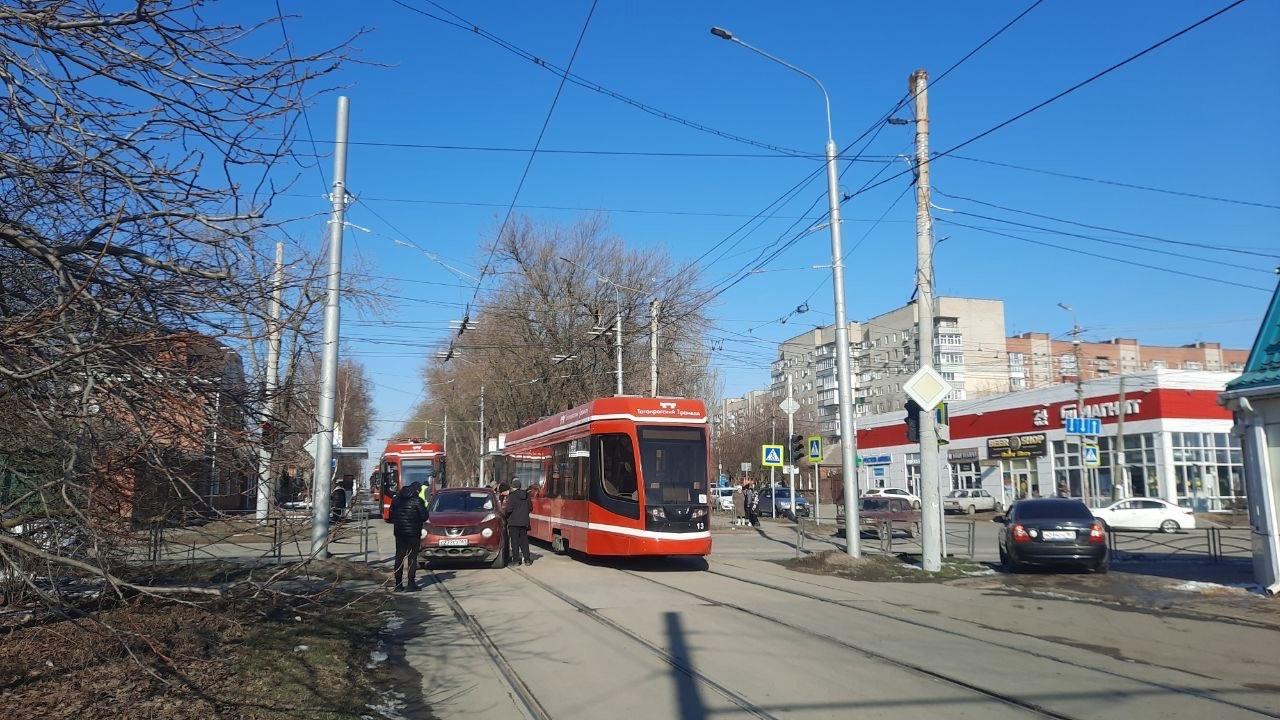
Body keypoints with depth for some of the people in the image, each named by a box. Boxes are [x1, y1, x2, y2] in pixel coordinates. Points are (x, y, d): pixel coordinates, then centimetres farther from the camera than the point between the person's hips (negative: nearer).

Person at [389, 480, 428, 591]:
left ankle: (398, 583, 11)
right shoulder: (417, 501, -11)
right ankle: (411, 583, -2)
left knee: (399, 557, 10)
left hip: (399, 532, 5)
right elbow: (424, 517, -10)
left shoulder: (396, 499, 7)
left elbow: (391, 515, 11)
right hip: (413, 533, -5)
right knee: (412, 558, 1)